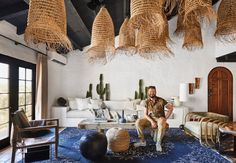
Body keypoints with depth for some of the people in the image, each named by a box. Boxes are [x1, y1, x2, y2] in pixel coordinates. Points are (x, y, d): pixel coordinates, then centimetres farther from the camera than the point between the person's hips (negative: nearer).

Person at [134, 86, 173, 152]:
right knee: (138, 122, -22)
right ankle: (142, 141, -9)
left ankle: (158, 143, -21)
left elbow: (171, 108, -2)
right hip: (150, 119, 3)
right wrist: (152, 121, -19)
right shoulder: (147, 101, 1)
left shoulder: (161, 100, -7)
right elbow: (145, 114, -1)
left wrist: (165, 118, -10)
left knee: (162, 124, -40)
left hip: (159, 119, -3)